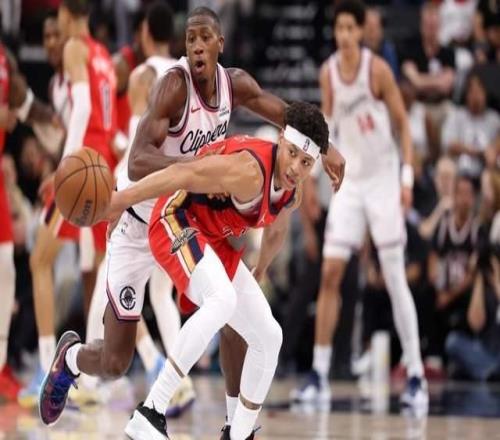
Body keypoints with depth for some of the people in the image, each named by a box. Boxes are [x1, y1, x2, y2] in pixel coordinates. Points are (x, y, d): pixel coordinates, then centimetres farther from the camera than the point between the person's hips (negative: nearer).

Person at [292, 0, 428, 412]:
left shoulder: (377, 69, -12)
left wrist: (407, 177, -14)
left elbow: (403, 123, -7)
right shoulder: (328, 72, 1)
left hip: (383, 181, -4)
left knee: (395, 279, -4)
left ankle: (416, 376, 2)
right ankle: (320, 375, 3)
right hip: (348, 181, 4)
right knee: (330, 274, -2)